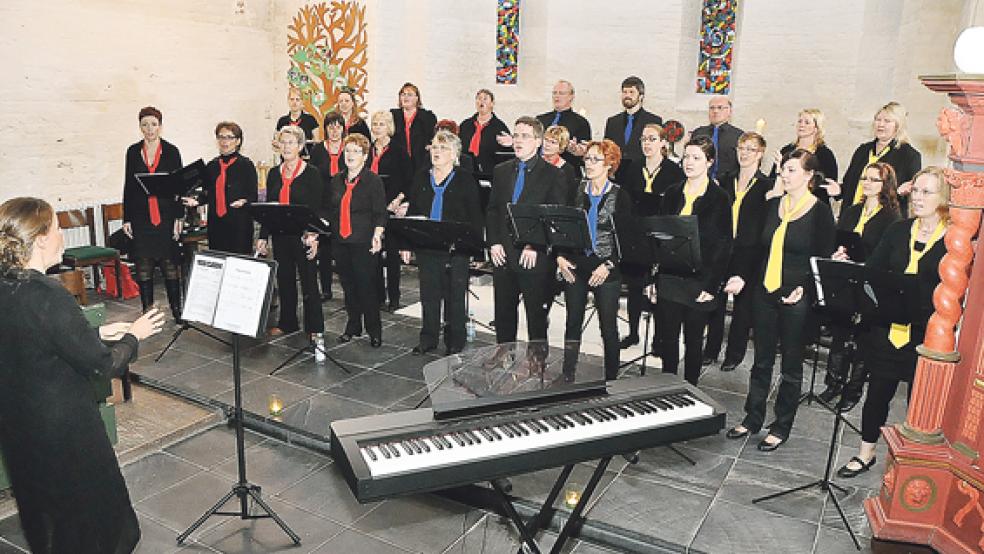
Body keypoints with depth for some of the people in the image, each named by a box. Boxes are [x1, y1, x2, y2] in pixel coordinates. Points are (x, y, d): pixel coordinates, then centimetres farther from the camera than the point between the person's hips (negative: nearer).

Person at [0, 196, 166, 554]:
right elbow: (104, 365, -22)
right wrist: (134, 335, -6)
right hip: (65, 435, -8)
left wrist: (97, 334, 7)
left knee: (44, 521, 27)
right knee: (93, 519, 14)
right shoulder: (47, 296, -28)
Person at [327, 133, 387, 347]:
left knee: (366, 287, -2)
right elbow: (330, 210, 18)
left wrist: (377, 235, -23)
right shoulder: (337, 180, 12)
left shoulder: (374, 181, -6)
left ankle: (374, 330, 12)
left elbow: (380, 213, -10)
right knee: (348, 286, 13)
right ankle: (353, 327, 27)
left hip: (363, 243, -6)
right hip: (340, 242, 6)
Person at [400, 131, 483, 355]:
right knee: (428, 295, 10)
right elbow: (411, 213, 12)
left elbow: (475, 218, -3)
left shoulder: (466, 181, -2)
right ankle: (428, 339, 23)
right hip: (426, 248, 4)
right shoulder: (420, 179, 10)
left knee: (454, 296, 5)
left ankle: (455, 342, 17)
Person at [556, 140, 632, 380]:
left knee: (608, 326, 5)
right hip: (575, 268, 4)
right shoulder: (577, 193, 9)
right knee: (573, 323, 10)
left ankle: (611, 377, 17)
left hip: (606, 271, -3)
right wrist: (560, 257, -3)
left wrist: (608, 265, -15)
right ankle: (567, 375, 20)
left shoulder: (620, 197, -3)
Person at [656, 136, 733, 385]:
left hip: (699, 281, -4)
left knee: (694, 339, 9)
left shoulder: (719, 198, -6)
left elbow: (723, 246, -7)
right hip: (669, 278, 4)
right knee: (667, 336, 10)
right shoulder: (672, 193, 7)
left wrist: (711, 286, -12)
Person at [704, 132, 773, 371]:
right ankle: (711, 349, 23)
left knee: (743, 303, 8)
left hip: (748, 252, -4)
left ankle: (734, 353, 21)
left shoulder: (766, 186, -4)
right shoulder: (726, 181, 9)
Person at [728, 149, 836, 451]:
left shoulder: (820, 212, -7)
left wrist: (804, 288, -20)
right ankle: (752, 418, 26)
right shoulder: (772, 205, 8)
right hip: (765, 292, 5)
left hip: (797, 298, -5)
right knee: (761, 360, 13)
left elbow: (824, 259, -7)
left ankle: (781, 426, 21)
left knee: (791, 365, 8)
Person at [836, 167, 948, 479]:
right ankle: (866, 454, 31)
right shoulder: (898, 231, 6)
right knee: (878, 392, 14)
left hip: (927, 335, -3)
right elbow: (872, 270, 5)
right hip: (887, 329, 4)